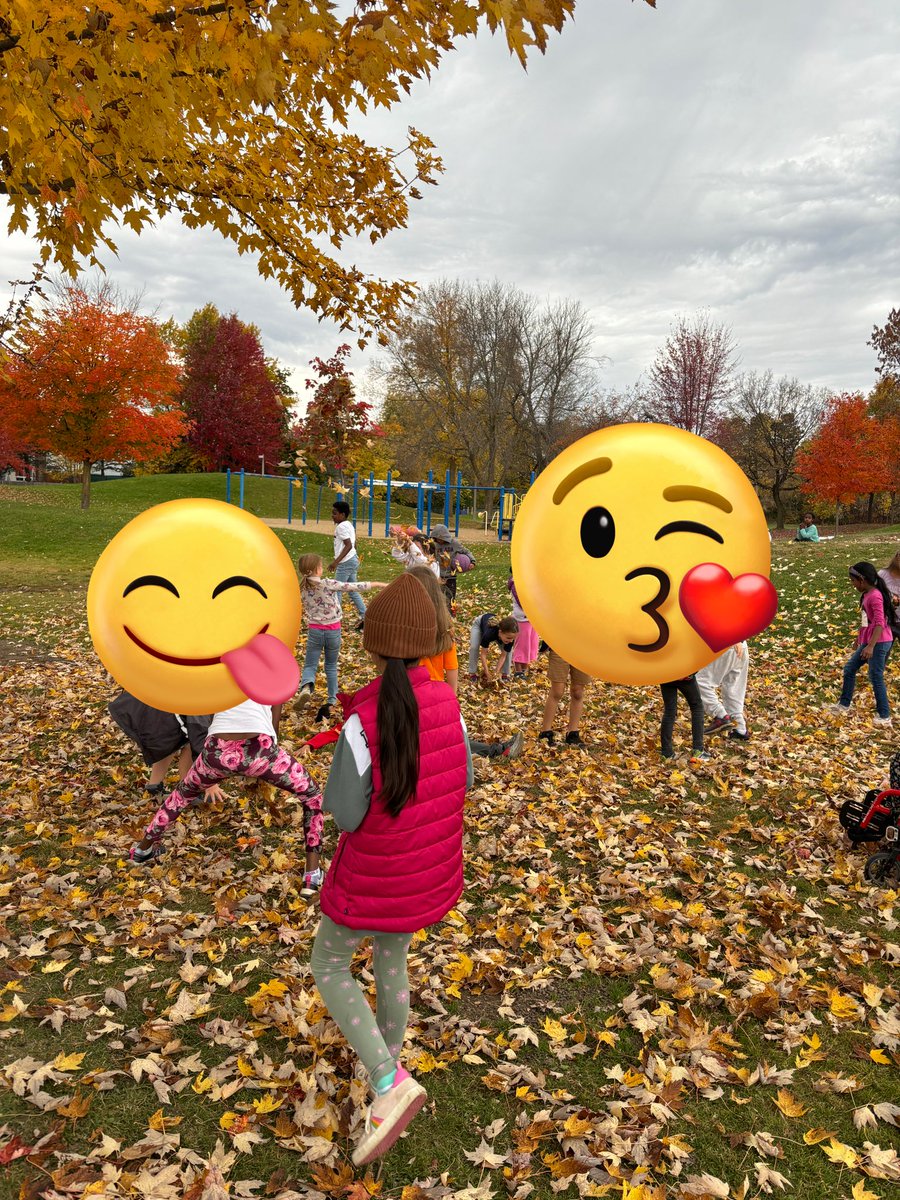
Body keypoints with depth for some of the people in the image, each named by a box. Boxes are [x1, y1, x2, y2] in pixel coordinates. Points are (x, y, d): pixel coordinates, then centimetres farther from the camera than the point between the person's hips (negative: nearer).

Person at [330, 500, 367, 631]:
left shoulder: (341, 526, -15)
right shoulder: (349, 524, 14)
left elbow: (348, 545, -23)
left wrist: (336, 561, -26)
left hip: (345, 562, -10)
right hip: (353, 559, 10)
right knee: (353, 590, 13)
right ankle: (364, 617, 10)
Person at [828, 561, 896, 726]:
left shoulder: (875, 596, -18)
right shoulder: (867, 594, 11)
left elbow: (880, 623, -24)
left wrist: (871, 646, -29)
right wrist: (859, 638, 30)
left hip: (879, 642, -10)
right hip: (868, 641, 10)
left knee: (875, 677, -6)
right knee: (849, 668, 14)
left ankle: (884, 716, 2)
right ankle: (844, 705, 23)